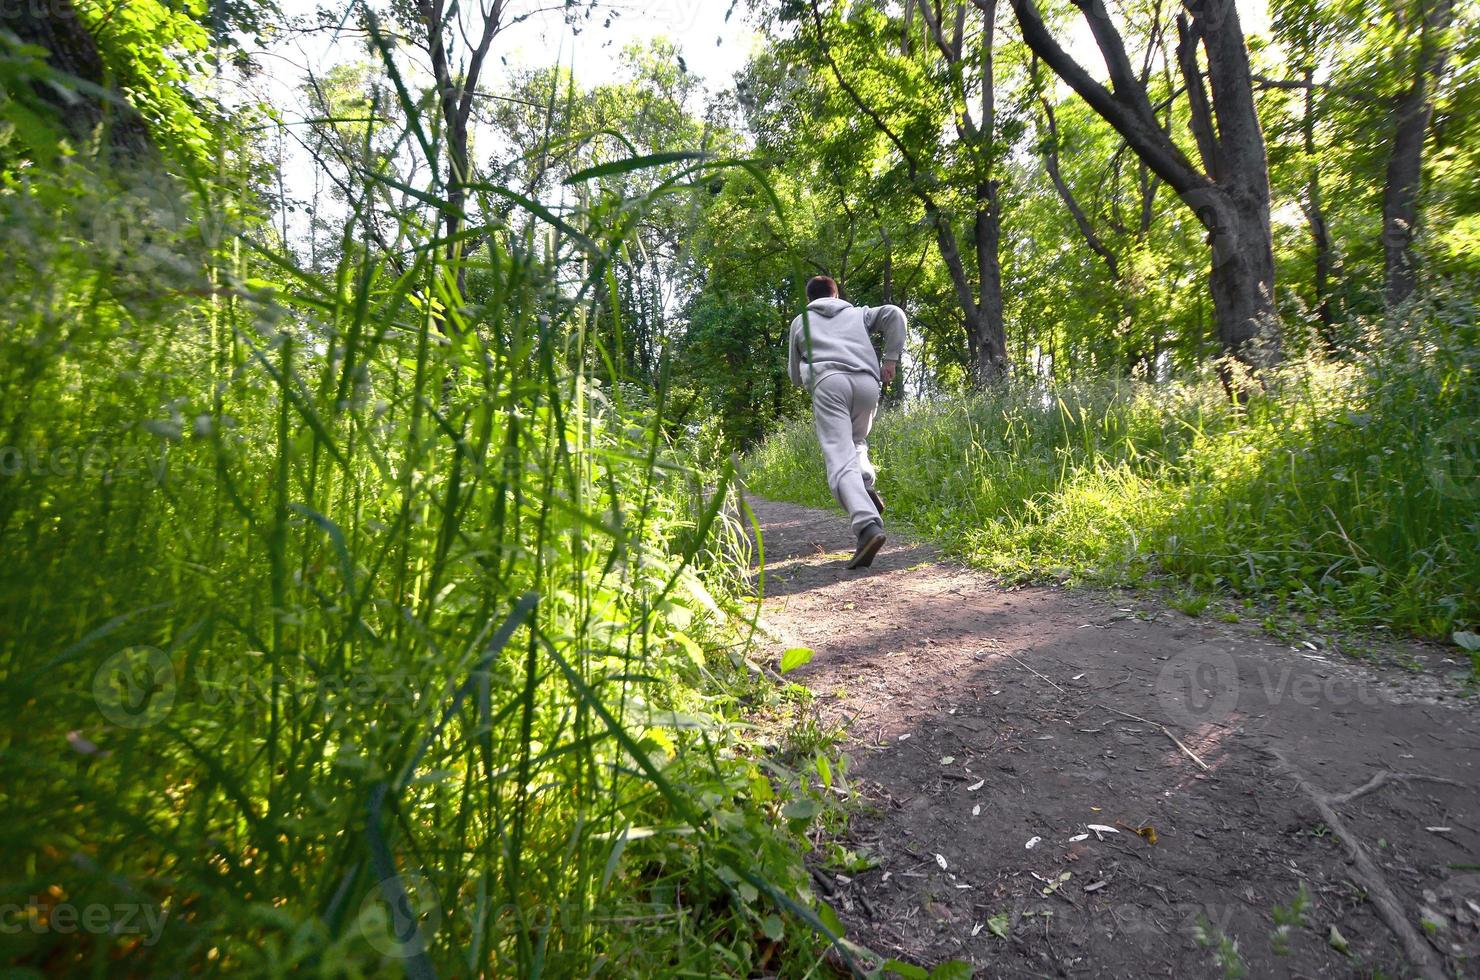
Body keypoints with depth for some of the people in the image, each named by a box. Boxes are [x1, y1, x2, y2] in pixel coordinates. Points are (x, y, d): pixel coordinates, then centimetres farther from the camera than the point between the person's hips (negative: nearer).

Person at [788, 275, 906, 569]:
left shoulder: (800, 321, 30)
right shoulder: (858, 313, 31)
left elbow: (795, 376, 32)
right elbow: (894, 314, 12)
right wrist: (891, 359, 13)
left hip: (828, 382, -2)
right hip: (867, 382, 3)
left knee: (839, 459, -13)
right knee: (855, 441, 26)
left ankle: (868, 525, -37)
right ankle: (866, 488, -6)